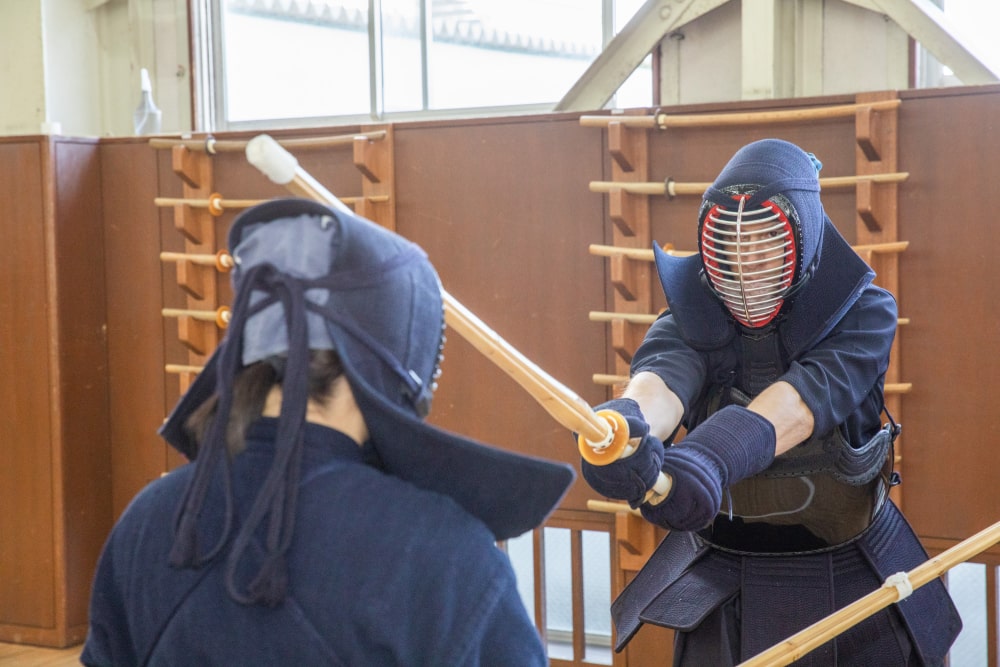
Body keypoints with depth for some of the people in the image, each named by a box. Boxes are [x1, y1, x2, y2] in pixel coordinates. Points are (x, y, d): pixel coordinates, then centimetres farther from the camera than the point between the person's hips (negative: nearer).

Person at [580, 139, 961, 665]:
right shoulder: (691, 319, -9)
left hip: (849, 579, -1)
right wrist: (625, 423, -57)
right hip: (720, 584, 1)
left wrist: (710, 455, -53)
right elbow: (663, 376, -32)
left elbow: (807, 395, -33)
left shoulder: (863, 312, -14)